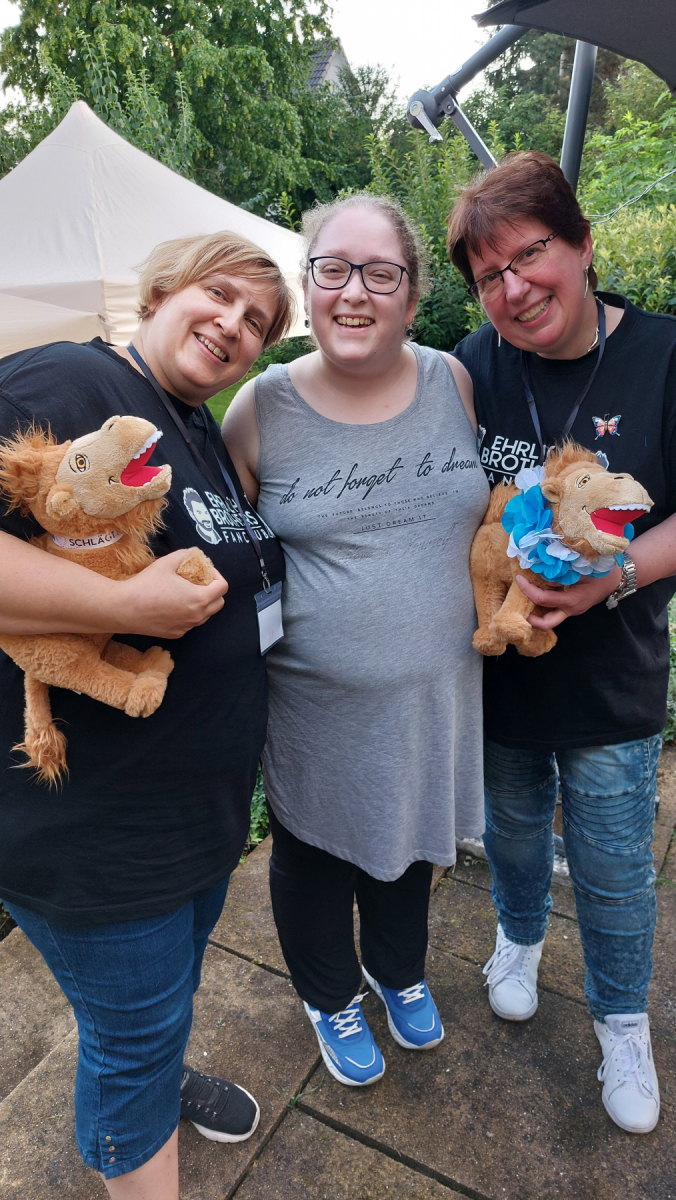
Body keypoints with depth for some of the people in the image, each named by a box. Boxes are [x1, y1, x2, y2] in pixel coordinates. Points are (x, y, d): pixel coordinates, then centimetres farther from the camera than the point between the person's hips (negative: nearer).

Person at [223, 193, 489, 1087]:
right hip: (317, 706, -2)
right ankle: (329, 996, 51)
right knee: (316, 855, 19)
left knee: (409, 843, 25)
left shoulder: (453, 381, -3)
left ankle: (397, 969, 57)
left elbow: (489, 512, 10)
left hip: (433, 692, 3)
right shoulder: (262, 408, -12)